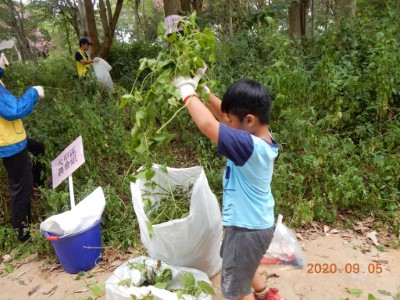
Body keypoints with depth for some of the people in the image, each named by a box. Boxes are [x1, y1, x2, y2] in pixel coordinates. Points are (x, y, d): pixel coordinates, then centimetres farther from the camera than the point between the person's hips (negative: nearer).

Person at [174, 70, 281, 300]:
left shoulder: (249, 146, -32)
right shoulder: (261, 138, -5)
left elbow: (207, 124, -38)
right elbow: (222, 113, 5)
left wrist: (187, 90, -23)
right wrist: (203, 89, -2)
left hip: (247, 228, -9)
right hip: (256, 223, 9)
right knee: (243, 268, 36)